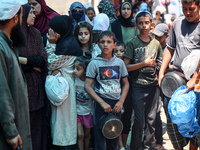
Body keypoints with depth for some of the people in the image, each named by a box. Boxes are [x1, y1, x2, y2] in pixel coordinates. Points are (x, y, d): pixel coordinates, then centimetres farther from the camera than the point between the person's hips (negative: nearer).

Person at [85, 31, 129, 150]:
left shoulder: (120, 62, 4)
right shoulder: (94, 63, -4)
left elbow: (126, 83, 11)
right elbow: (87, 86, -7)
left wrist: (121, 102, -3)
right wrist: (102, 103, -14)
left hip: (116, 103, 3)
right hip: (101, 103, -3)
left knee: (114, 138, 9)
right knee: (100, 136, -2)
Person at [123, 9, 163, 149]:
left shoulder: (156, 43, 8)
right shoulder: (132, 43, -3)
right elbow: (125, 67, -8)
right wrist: (144, 63, -13)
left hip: (154, 85, 4)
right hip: (138, 86, -4)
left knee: (151, 118, 8)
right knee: (140, 119, -3)